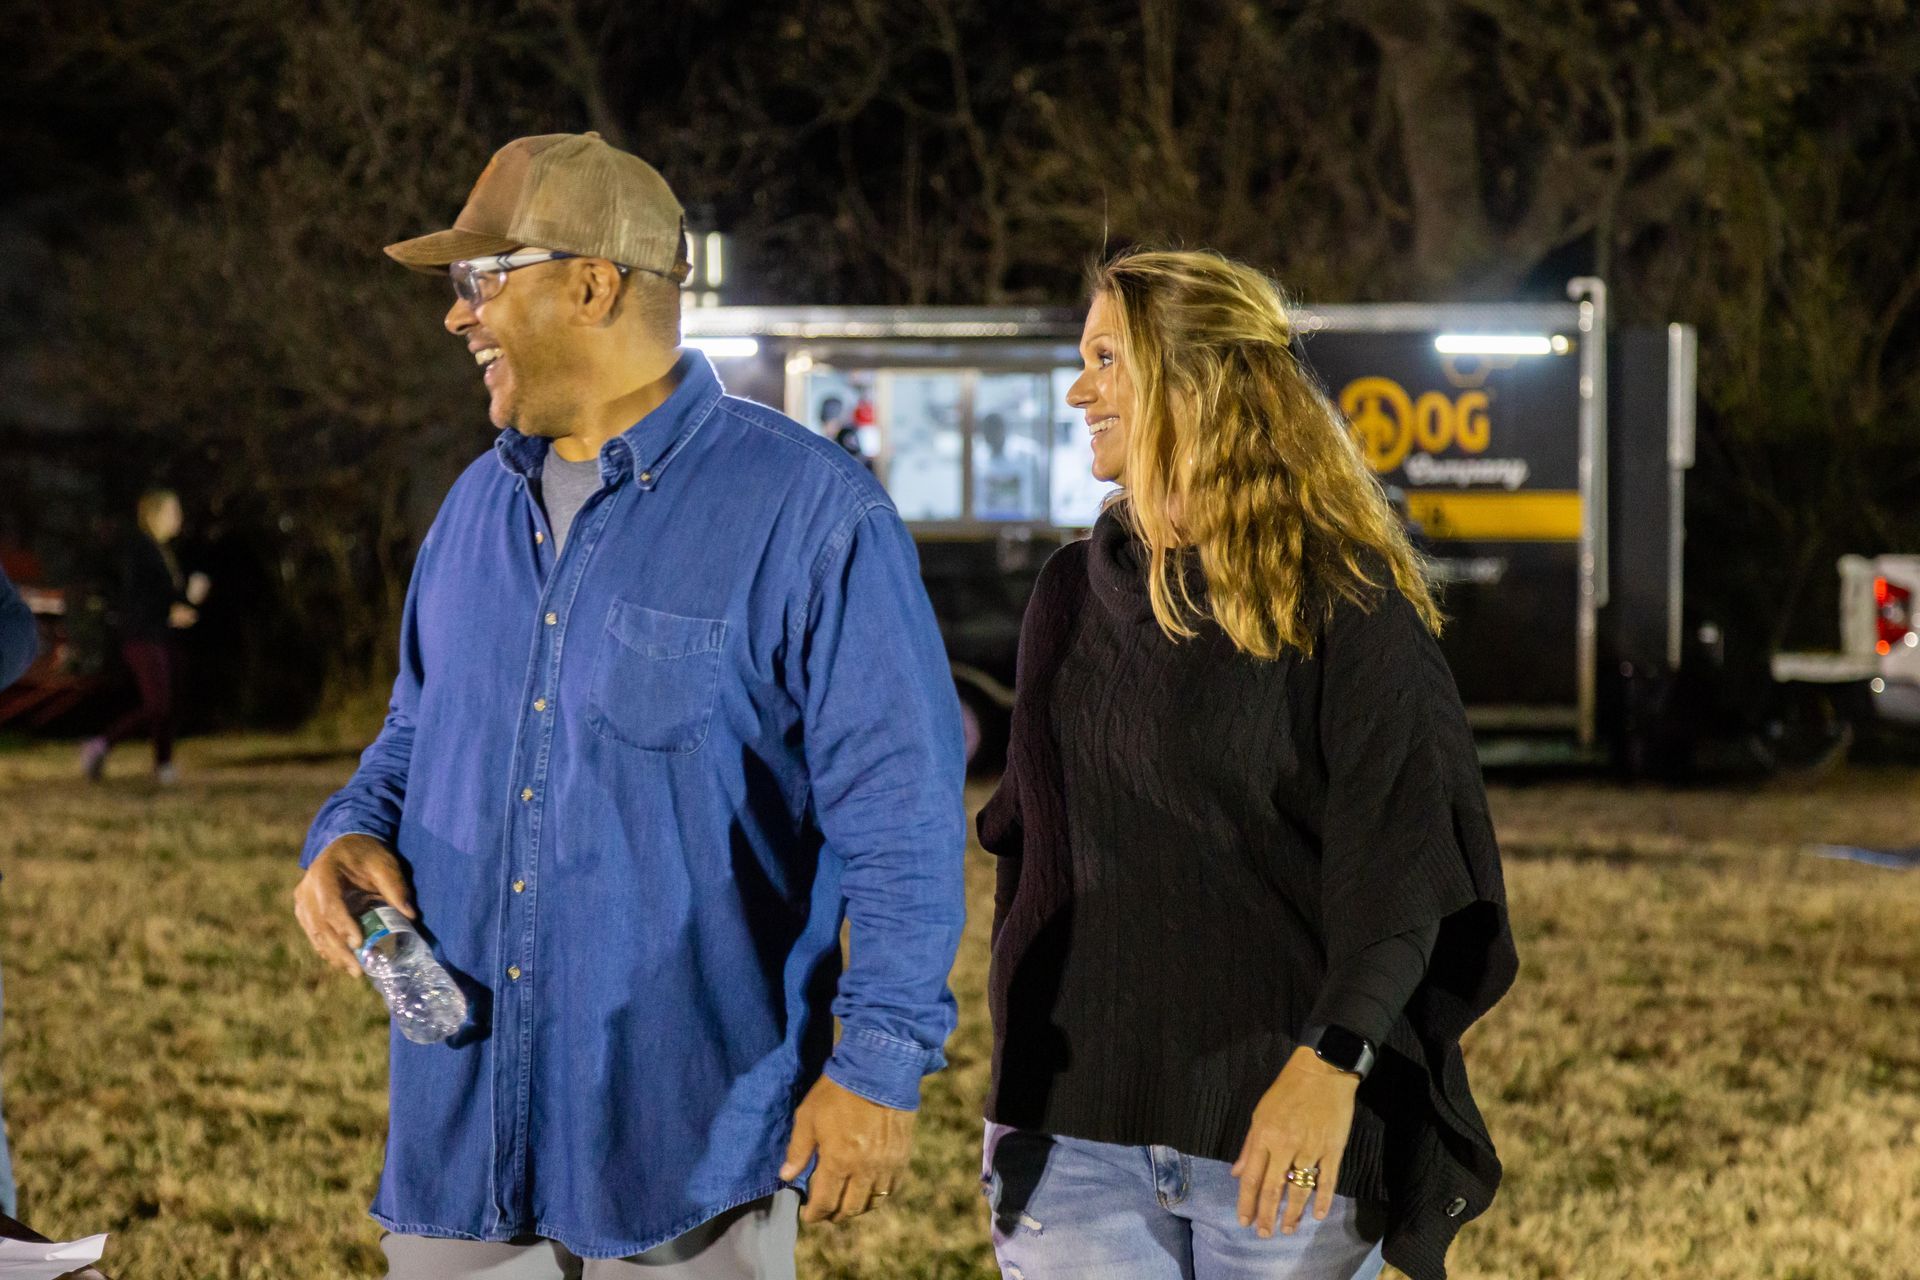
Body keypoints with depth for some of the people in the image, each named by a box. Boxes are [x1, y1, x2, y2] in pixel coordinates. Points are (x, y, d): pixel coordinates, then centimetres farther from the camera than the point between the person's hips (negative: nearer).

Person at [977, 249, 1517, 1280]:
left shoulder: (1346, 602, -7)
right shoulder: (1075, 595, 12)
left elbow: (1399, 854, -15)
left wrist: (1334, 1061, -29)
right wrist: (1014, 1084, 17)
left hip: (1281, 1127, -4)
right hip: (1073, 1128, 5)